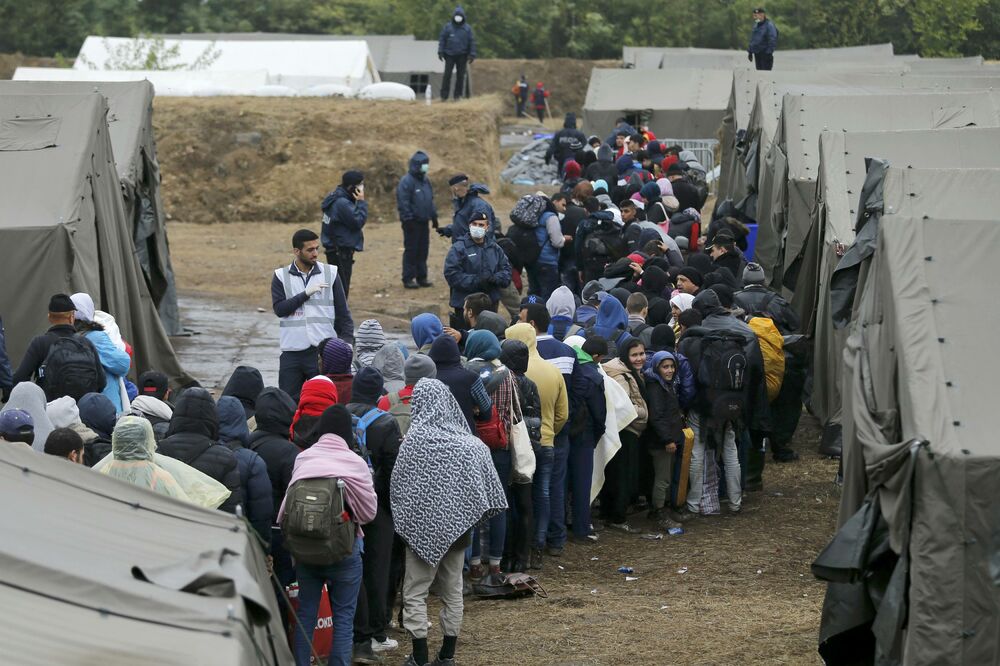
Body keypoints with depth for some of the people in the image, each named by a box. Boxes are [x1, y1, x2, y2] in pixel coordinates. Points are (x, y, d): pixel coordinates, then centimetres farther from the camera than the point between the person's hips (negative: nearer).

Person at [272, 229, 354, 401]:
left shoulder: (330, 273, 5)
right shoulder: (281, 276, 6)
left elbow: (343, 312, 7)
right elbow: (279, 309, -7)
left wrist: (347, 340, -2)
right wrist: (306, 294, -13)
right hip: (292, 353, 1)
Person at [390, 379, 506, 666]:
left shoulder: (415, 440, -13)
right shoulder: (470, 443, -4)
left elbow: (398, 484, -6)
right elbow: (488, 487, -1)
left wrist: (402, 521, 8)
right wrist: (472, 517, 12)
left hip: (423, 525, -4)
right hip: (458, 524, 4)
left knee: (415, 592, 3)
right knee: (452, 591, 13)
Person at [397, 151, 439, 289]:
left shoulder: (426, 180, 13)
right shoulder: (406, 181, -14)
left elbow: (430, 200, 21)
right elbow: (403, 203, -17)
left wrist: (434, 216, 18)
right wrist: (407, 219, -19)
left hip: (423, 222, 8)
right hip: (412, 223, -8)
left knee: (423, 250, 10)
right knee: (411, 251, -3)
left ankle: (421, 277, 18)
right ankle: (408, 279, 2)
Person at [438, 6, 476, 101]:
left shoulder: (467, 28, 4)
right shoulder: (447, 27, 2)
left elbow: (472, 42, 5)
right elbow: (442, 40, 3)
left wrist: (472, 54, -1)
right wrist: (440, 52, -5)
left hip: (462, 56, 1)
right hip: (450, 54, -1)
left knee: (460, 75, 3)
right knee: (447, 75, -5)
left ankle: (458, 95, 9)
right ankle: (444, 95, -3)